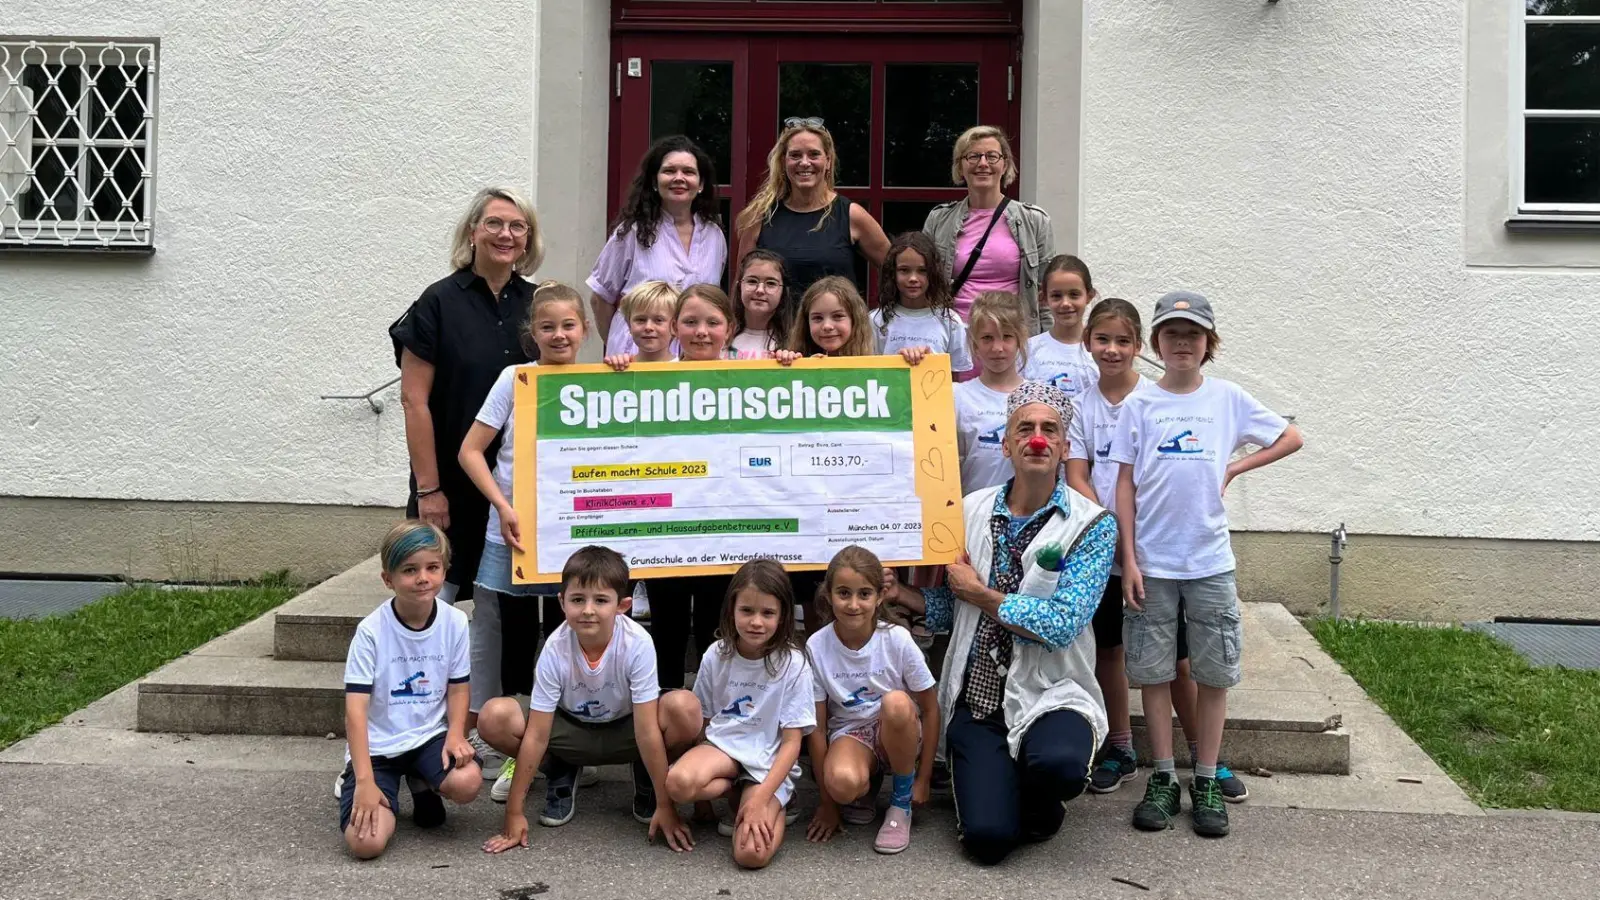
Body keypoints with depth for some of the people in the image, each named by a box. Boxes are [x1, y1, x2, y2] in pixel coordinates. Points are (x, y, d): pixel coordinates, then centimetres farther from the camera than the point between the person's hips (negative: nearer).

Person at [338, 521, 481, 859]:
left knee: (467, 783, -31)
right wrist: (365, 780, -23)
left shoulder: (454, 622, -6)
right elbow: (356, 709, -16)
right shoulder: (372, 630, -15)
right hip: (378, 745, -2)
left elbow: (457, 688, 5)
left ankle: (422, 785, 7)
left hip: (429, 735, 2)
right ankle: (355, 783, 14)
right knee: (366, 842, -23)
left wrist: (456, 734, -16)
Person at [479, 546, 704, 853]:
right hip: (571, 730, 1)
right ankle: (561, 772, 3)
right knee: (494, 717, -26)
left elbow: (646, 730, -26)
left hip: (624, 729, -1)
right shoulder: (555, 650, -26)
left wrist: (665, 806, -25)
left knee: (685, 709, -34)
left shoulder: (637, 644, -29)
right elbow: (536, 735, -22)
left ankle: (646, 777, -1)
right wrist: (514, 814, -22)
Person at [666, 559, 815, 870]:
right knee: (679, 782, -34)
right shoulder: (716, 657, -1)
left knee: (752, 853, -28)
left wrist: (761, 799, -22)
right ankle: (738, 793, -2)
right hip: (722, 747, 3)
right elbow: (701, 720, 9)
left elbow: (792, 742, -10)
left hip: (768, 762, -3)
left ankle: (773, 805, 5)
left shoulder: (793, 664, -10)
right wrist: (702, 787, -1)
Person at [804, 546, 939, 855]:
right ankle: (868, 785, 5)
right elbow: (817, 725, -8)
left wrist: (923, 780, -7)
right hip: (849, 733, 0)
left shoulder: (897, 639, -16)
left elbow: (930, 709, -6)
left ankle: (901, 804, -10)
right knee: (842, 782, -36)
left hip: (897, 734, 0)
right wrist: (827, 802, -6)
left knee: (896, 703, -36)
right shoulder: (817, 647, -14)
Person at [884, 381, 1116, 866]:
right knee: (987, 839, -17)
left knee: (1058, 765, -36)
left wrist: (977, 593, -9)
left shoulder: (1092, 525, -6)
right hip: (977, 698, 2)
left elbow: (1062, 624, -17)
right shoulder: (971, 511, 6)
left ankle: (1037, 805, 2)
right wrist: (898, 592, -6)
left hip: (1051, 696, -2)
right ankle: (997, 784, 20)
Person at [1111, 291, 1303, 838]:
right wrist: (1128, 558, -5)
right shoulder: (1139, 405, 2)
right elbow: (1126, 485, 1)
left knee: (1215, 674, 3)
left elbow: (1291, 438, 11)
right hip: (1151, 562, 0)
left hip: (1210, 561, 0)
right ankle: (1162, 781, 14)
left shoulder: (1227, 399, 4)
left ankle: (1206, 784, 14)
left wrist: (1234, 469, 0)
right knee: (1153, 672, 4)